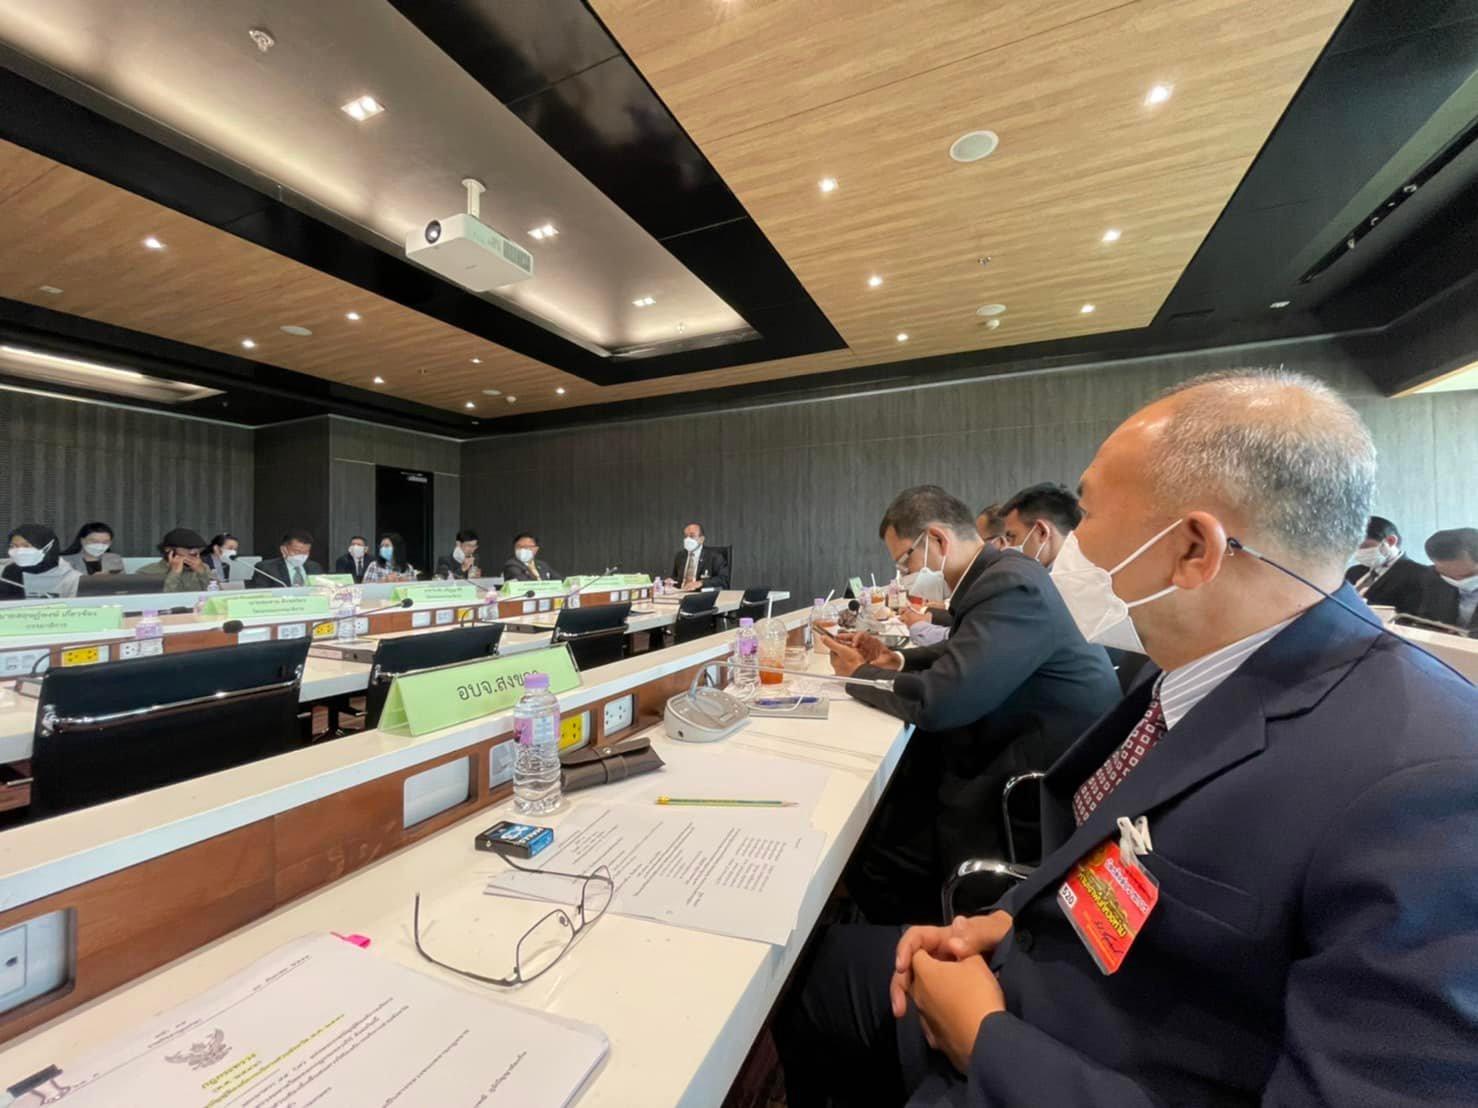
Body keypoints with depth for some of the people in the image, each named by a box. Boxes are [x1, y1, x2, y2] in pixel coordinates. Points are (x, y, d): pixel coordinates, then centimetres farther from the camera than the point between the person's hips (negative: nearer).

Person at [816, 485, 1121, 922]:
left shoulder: (1012, 587, -26)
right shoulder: (999, 575, 5)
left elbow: (935, 702, -30)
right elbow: (960, 657, 19)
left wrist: (858, 674, -11)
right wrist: (895, 660, 1)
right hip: (1011, 760, 9)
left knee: (872, 859, -8)